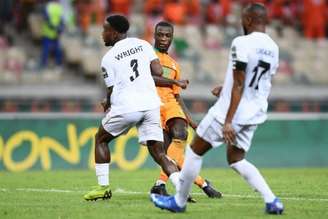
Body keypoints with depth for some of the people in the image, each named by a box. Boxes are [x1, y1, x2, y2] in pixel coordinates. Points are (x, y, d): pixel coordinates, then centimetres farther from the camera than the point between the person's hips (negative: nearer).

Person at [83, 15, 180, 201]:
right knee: (159, 152, 5)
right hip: (151, 104, 3)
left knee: (101, 139, 21)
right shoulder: (143, 44, 12)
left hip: (126, 106, -3)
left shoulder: (108, 58, 3)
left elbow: (112, 90, 3)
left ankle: (103, 186, 16)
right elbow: (158, 71, 4)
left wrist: (107, 105, 24)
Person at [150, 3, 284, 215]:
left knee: (195, 150, 10)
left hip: (231, 111, -7)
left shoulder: (242, 43, -17)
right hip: (256, 113, 7)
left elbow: (239, 86, -21)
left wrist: (228, 121, -21)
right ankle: (272, 201, -1)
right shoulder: (273, 48, 7)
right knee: (236, 159, 17)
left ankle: (179, 201, 19)